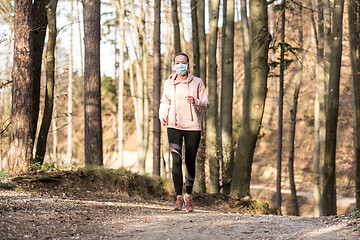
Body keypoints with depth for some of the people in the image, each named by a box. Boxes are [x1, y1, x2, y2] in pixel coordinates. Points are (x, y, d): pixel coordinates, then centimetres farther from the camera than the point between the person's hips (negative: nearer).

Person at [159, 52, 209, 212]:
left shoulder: (197, 83, 1)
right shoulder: (168, 83, 6)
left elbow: (206, 105, 2)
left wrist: (195, 102, -19)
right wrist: (162, 115, 4)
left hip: (193, 127, 0)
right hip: (174, 127, 0)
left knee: (190, 163, 7)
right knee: (176, 160, -14)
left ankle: (188, 196, 25)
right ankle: (179, 198, -10)